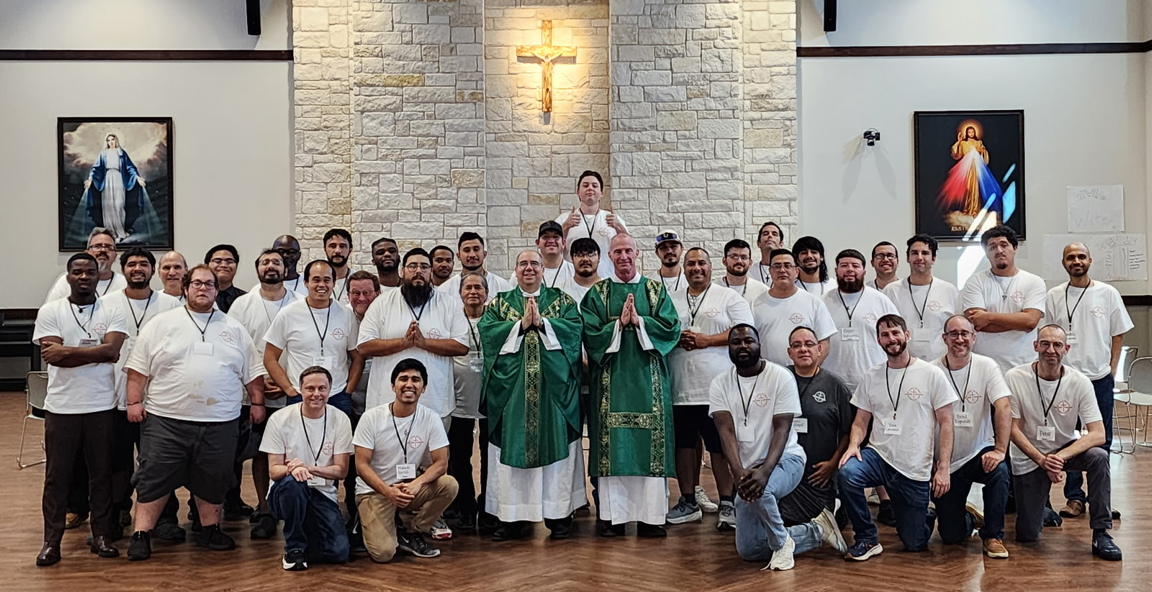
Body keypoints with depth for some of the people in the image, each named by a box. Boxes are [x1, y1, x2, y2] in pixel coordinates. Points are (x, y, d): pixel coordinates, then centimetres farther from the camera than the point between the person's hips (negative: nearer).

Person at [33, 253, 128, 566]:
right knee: (57, 475, 5)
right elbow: (62, 355, -12)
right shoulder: (50, 311, 1)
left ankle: (102, 535, 18)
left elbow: (111, 349, -14)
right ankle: (52, 540, 13)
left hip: (102, 406, 0)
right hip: (61, 407, 0)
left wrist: (67, 351, -14)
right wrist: (97, 354, -12)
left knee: (101, 473, 8)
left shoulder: (112, 312, 2)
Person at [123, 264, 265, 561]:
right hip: (166, 420, -2)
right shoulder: (162, 324, 4)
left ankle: (210, 530, 24)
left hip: (220, 423, 2)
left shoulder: (234, 329, 11)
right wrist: (134, 401, -5)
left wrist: (258, 402, 7)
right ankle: (141, 535, 7)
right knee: (154, 478, -1)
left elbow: (252, 372, 14)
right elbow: (139, 367, 2)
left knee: (213, 481, 9)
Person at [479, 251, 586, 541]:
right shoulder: (498, 303, 12)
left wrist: (541, 322, -14)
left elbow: (575, 327, -6)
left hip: (554, 386, 0)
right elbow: (486, 330, -4)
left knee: (555, 444, 0)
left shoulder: (562, 301, 11)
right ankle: (511, 516, 6)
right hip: (511, 388, 1)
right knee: (512, 447, 0)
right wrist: (521, 324, -12)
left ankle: (559, 514, 6)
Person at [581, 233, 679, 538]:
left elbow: (671, 328, -1)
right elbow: (590, 333, -2)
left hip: (648, 379, 1)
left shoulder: (656, 290, 10)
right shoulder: (597, 293, 8)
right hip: (611, 380, -1)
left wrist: (638, 321, -11)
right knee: (612, 445, -3)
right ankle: (613, 515, 2)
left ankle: (650, 515, 2)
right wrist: (618, 323, -12)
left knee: (650, 444, -2)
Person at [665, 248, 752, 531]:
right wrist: (675, 338, -7)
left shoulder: (729, 298, 5)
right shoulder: (670, 300, 16)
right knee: (683, 445, 8)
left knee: (722, 448, -2)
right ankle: (688, 502, 20)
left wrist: (706, 340, -12)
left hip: (718, 388, -4)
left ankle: (728, 504, 5)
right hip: (679, 389, 4)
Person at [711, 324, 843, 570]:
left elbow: (782, 429, -18)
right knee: (748, 551, 4)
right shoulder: (720, 385, -2)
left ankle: (782, 542, -10)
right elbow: (727, 432, -13)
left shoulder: (781, 377, -12)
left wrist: (765, 471, -35)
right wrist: (739, 473, -31)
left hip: (785, 460, -5)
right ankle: (817, 531, 22)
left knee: (760, 489, -40)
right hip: (748, 468, 5)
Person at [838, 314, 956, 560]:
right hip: (879, 456, 2)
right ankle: (867, 539, -12)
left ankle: (925, 517, 40)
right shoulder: (871, 378, 6)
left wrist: (943, 468, -12)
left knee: (914, 544, 2)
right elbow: (860, 422, 8)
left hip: (916, 471, -2)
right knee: (846, 474, -32)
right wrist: (854, 444, -15)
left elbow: (945, 424, -3)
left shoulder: (932, 375, -3)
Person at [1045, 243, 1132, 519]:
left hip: (1100, 378, 0)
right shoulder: (1053, 297, 3)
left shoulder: (1108, 294, 2)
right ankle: (1074, 497, 10)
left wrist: (1111, 371, 0)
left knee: (1102, 441, 6)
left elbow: (1118, 334, 6)